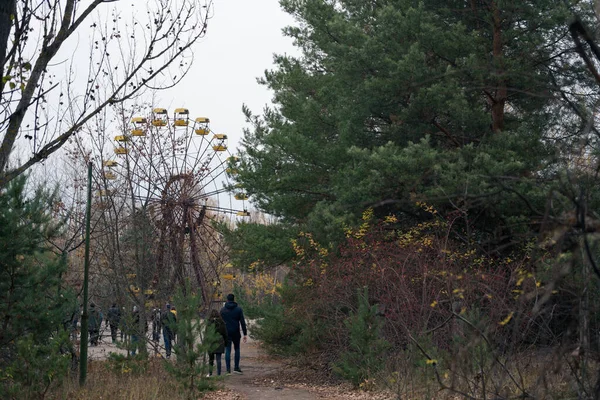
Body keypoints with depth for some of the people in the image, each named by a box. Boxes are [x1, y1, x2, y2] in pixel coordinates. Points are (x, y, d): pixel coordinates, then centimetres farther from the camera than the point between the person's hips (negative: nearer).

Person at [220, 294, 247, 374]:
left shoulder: (223, 309, 2)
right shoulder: (239, 309, -1)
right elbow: (242, 322, -4)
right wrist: (245, 334, -2)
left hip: (226, 333, 0)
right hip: (236, 333, 0)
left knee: (227, 351, 2)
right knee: (237, 349, 14)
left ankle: (228, 370, -3)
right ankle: (236, 367, 9)